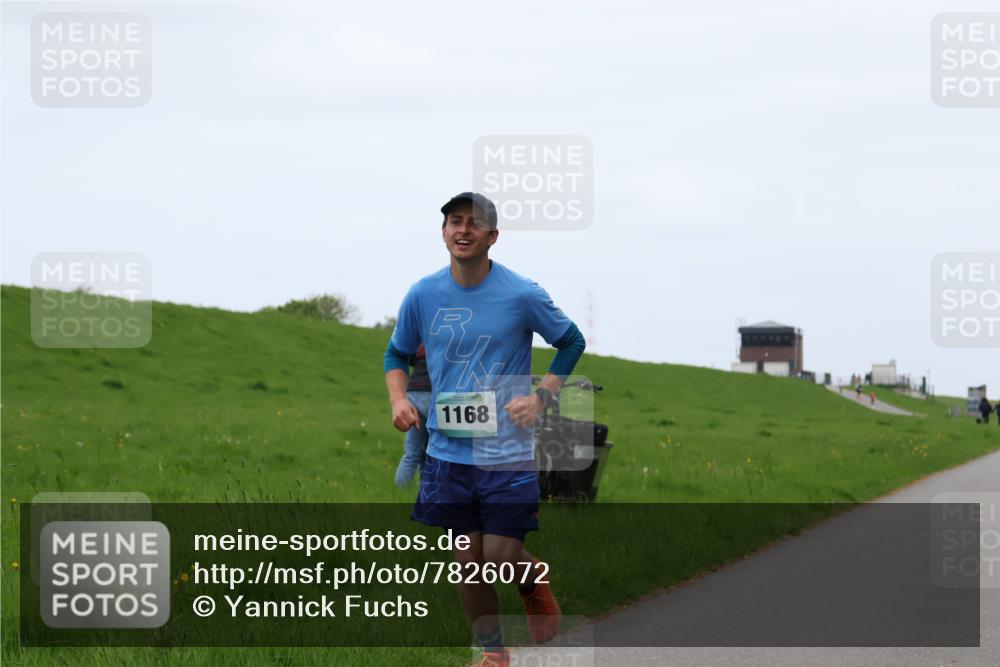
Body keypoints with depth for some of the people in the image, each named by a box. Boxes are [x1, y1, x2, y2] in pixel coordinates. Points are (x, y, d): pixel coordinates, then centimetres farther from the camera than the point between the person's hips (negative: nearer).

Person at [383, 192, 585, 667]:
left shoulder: (522, 294, -8)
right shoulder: (422, 295, 0)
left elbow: (571, 342, 7)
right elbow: (397, 354, 15)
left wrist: (541, 396, -4)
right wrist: (398, 398, -4)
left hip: (508, 451, -3)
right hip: (447, 450, 3)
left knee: (500, 555, -6)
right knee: (468, 560, 5)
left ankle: (536, 584, 29)